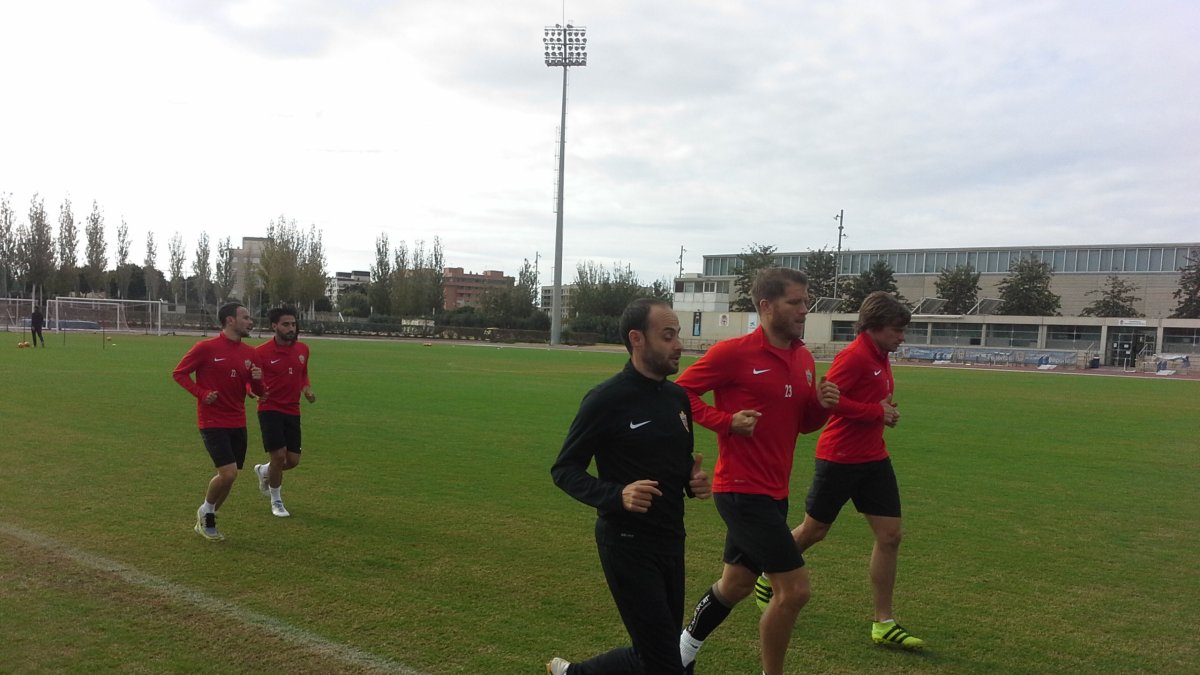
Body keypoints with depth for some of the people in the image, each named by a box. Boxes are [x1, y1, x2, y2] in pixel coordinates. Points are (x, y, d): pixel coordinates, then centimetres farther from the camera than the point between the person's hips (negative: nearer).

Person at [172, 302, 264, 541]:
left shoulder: (249, 353, 6)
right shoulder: (205, 348, -10)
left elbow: (258, 391, 11)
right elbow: (179, 373, -2)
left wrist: (257, 379, -12)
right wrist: (202, 393, -15)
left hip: (238, 423, 6)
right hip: (213, 422, -6)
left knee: (228, 476, 10)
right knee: (228, 473, -15)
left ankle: (207, 521, 30)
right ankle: (205, 511, 13)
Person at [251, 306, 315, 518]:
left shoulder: (303, 349, 4)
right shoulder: (261, 352, -11)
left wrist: (307, 389, 2)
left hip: (292, 411, 5)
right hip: (270, 409, -5)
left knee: (293, 460, 4)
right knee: (279, 455, -11)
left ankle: (264, 471, 39)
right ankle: (276, 500, 14)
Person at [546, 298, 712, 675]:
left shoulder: (678, 397, 6)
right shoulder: (607, 399, -14)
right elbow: (564, 470, -11)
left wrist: (694, 482, -2)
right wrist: (617, 496, -27)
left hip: (671, 540, 7)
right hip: (627, 544, -7)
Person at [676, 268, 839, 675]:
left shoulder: (804, 359, 8)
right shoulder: (733, 352, -15)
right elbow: (681, 391, -9)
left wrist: (822, 405, -4)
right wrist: (727, 420, -20)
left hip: (773, 492, 9)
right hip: (742, 490, -8)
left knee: (735, 585, 20)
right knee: (795, 588, -8)